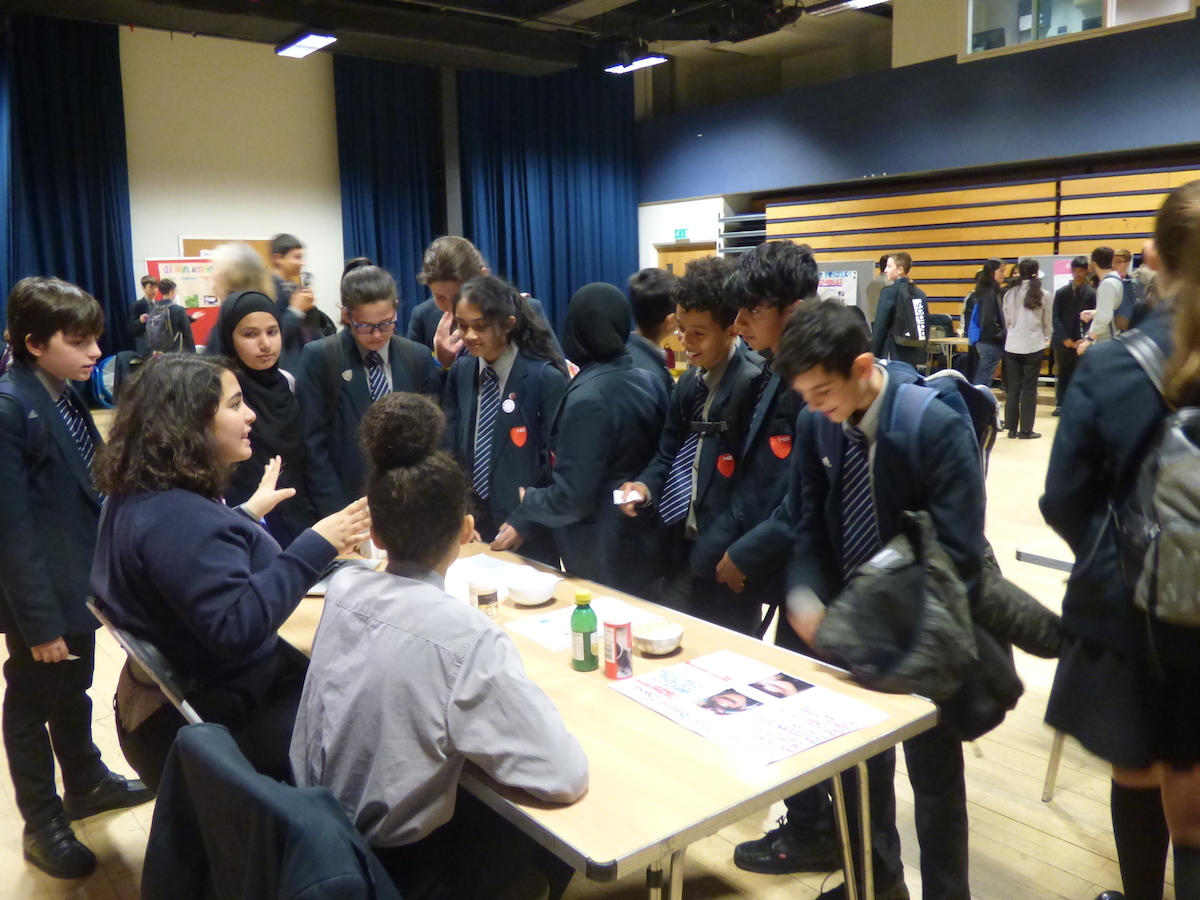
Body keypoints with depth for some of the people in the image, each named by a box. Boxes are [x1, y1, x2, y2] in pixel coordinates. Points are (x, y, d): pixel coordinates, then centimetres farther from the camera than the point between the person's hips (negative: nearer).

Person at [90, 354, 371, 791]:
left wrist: (247, 513, 25)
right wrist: (314, 548, -32)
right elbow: (236, 628, -33)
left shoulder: (143, 495, 4)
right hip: (210, 721, -10)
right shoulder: (177, 517, -29)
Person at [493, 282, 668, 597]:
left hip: (600, 562, -7)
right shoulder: (650, 381, -1)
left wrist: (527, 506, -4)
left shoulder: (588, 397, -23)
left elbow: (571, 498, -21)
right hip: (644, 547, 7)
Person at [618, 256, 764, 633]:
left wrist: (715, 552, -18)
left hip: (721, 558, -7)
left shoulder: (753, 385, -17)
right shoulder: (689, 381, 9)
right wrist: (646, 486, -6)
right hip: (679, 546, 7)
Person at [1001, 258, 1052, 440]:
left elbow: (1007, 320, 8)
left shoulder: (1010, 294, 0)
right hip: (1034, 346, -2)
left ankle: (1011, 428, 12)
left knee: (1012, 388, 9)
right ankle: (1026, 430, 6)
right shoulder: (1042, 295, -5)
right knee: (1029, 388, 3)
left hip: (1012, 346, 2)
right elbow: (1048, 323, 6)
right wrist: (1046, 338, 25)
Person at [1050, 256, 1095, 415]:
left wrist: (1084, 340, -13)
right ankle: (1061, 404, 16)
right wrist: (1065, 339, -8)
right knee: (1063, 375, 9)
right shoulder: (1061, 292, 8)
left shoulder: (1092, 294, 3)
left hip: (1082, 341, -2)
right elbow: (1056, 318, 2)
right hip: (1063, 341, 2)